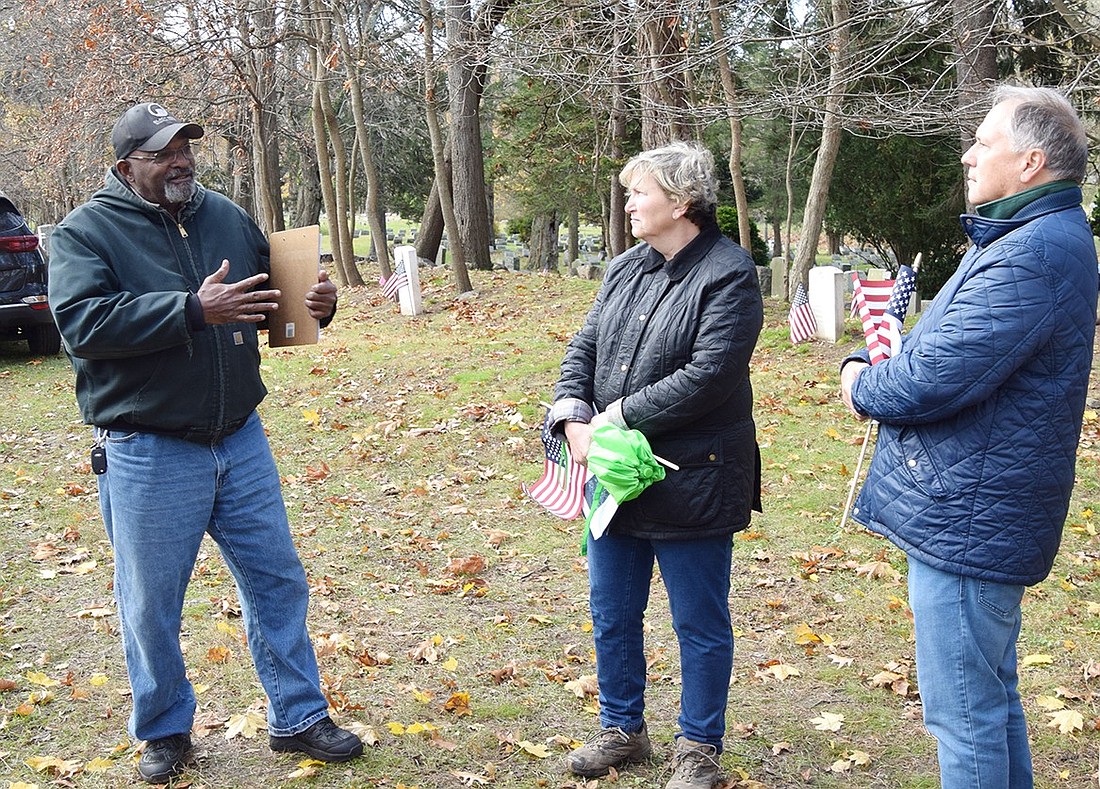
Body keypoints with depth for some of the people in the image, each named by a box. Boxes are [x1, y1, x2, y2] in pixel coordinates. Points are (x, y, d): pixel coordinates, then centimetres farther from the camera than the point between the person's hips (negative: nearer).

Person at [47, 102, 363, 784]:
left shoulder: (226, 216, 8)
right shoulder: (86, 232, -7)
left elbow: (277, 290, 20)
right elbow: (81, 322, -22)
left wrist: (318, 300, -5)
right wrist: (193, 310, -28)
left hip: (241, 440, 5)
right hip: (148, 454, -4)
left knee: (278, 581, 11)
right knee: (152, 605, 8)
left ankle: (298, 717, 26)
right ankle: (165, 732, 29)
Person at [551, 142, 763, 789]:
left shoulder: (728, 275, -14)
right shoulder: (627, 269, 10)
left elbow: (708, 376, -23)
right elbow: (584, 350, 9)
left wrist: (618, 414, -18)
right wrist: (574, 420, -9)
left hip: (691, 485, -7)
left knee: (700, 626, 8)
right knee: (611, 616, 18)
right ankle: (623, 730, 37)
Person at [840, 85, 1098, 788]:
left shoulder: (1031, 257, -23)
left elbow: (929, 381, -28)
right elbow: (957, 349, 22)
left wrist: (860, 383, -6)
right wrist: (871, 365, 3)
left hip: (965, 520, -11)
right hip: (983, 517, 11)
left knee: (965, 713, 0)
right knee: (993, 697, 22)